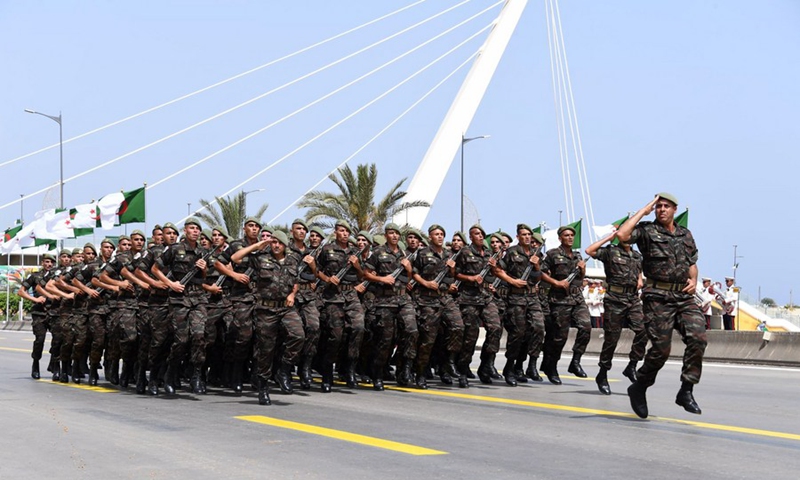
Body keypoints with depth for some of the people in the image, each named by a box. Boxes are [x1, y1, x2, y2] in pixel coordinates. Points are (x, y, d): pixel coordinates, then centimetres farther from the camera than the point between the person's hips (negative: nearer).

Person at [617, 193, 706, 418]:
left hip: (684, 296, 5)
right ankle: (639, 388, 15)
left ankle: (686, 391, -8)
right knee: (661, 348, -8)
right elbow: (622, 235, -17)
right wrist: (643, 211, -8)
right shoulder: (647, 230, 2)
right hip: (658, 297, -5)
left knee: (698, 338, -16)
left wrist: (693, 280, 7)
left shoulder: (686, 235, 18)